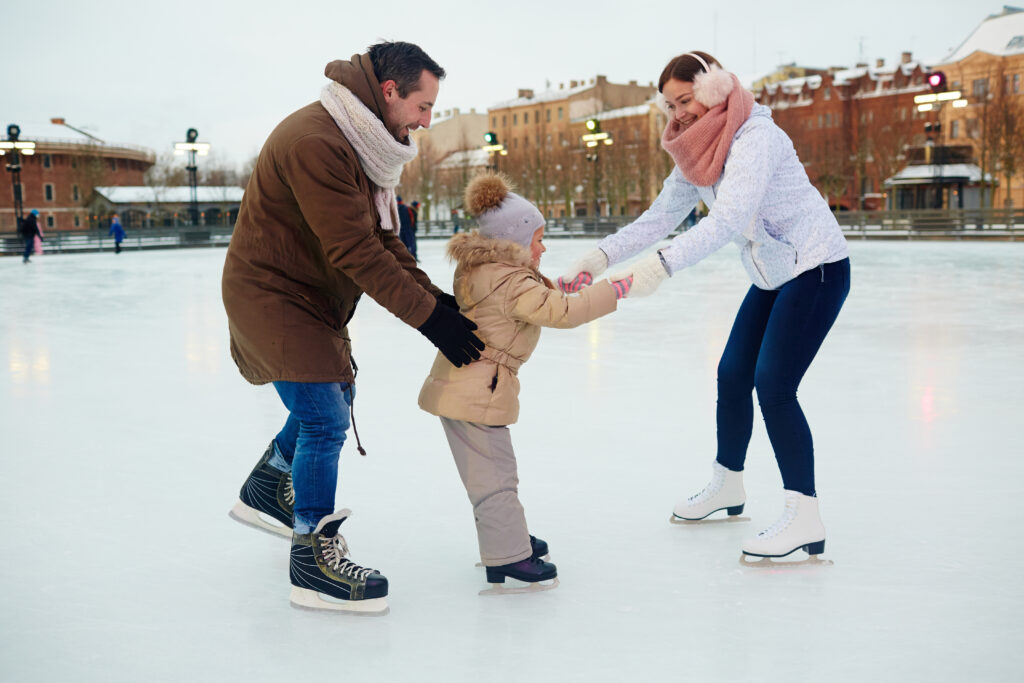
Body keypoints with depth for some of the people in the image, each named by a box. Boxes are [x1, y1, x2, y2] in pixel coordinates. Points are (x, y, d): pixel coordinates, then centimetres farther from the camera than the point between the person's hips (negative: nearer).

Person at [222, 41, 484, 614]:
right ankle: (313, 560, 2)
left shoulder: (366, 144, 6)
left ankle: (267, 491, 42)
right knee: (324, 418, -10)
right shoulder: (315, 142, -28)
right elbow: (355, 251, -30)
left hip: (314, 296, 11)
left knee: (337, 395, 24)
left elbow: (383, 238, 5)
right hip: (273, 294, -10)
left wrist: (437, 298, -8)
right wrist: (429, 317, -28)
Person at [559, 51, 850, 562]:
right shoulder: (697, 153, 4)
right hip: (771, 275, 9)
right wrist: (601, 256, -12)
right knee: (733, 376, 13)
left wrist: (662, 265, -47)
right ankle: (727, 486, 32)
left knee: (773, 386, -16)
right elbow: (660, 217, 0)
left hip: (817, 269, -9)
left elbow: (729, 218, -37)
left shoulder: (755, 136, -24)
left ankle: (804, 518, -11)